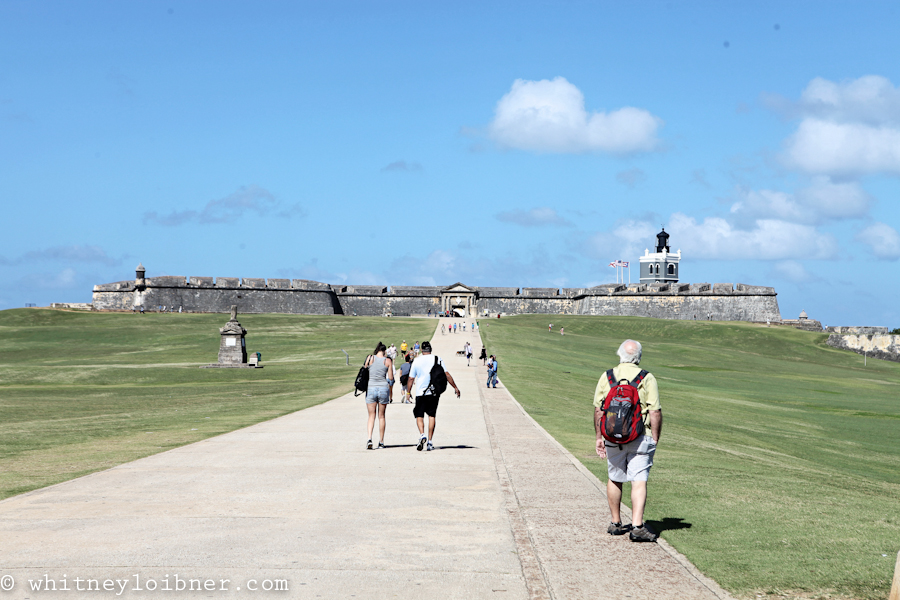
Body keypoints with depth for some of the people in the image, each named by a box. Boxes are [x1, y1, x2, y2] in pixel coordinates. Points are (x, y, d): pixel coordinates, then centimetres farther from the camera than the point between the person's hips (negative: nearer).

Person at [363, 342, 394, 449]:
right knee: (381, 416, 11)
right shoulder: (388, 361, 0)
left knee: (371, 416, 5)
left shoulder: (370, 358, 0)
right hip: (384, 388, 0)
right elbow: (390, 378, 0)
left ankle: (369, 438, -14)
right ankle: (381, 442, 13)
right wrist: (391, 394, 13)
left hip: (371, 388, 0)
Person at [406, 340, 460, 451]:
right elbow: (446, 374, -1)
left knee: (419, 415, 6)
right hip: (434, 392, 1)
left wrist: (409, 392, 15)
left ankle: (422, 435, -19)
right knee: (432, 415, 8)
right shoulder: (437, 359, 2)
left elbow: (411, 379, 3)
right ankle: (430, 442, 5)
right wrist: (455, 387, 4)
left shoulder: (417, 361, 1)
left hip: (420, 393, -1)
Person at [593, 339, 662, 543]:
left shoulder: (606, 377, 2)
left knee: (614, 480, 17)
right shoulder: (647, 379, -6)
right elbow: (655, 413, -9)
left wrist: (599, 437, 13)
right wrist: (655, 439, 1)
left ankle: (616, 523, 26)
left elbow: (598, 410, 4)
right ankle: (637, 526, -15)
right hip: (640, 438, -3)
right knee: (639, 481, -4)